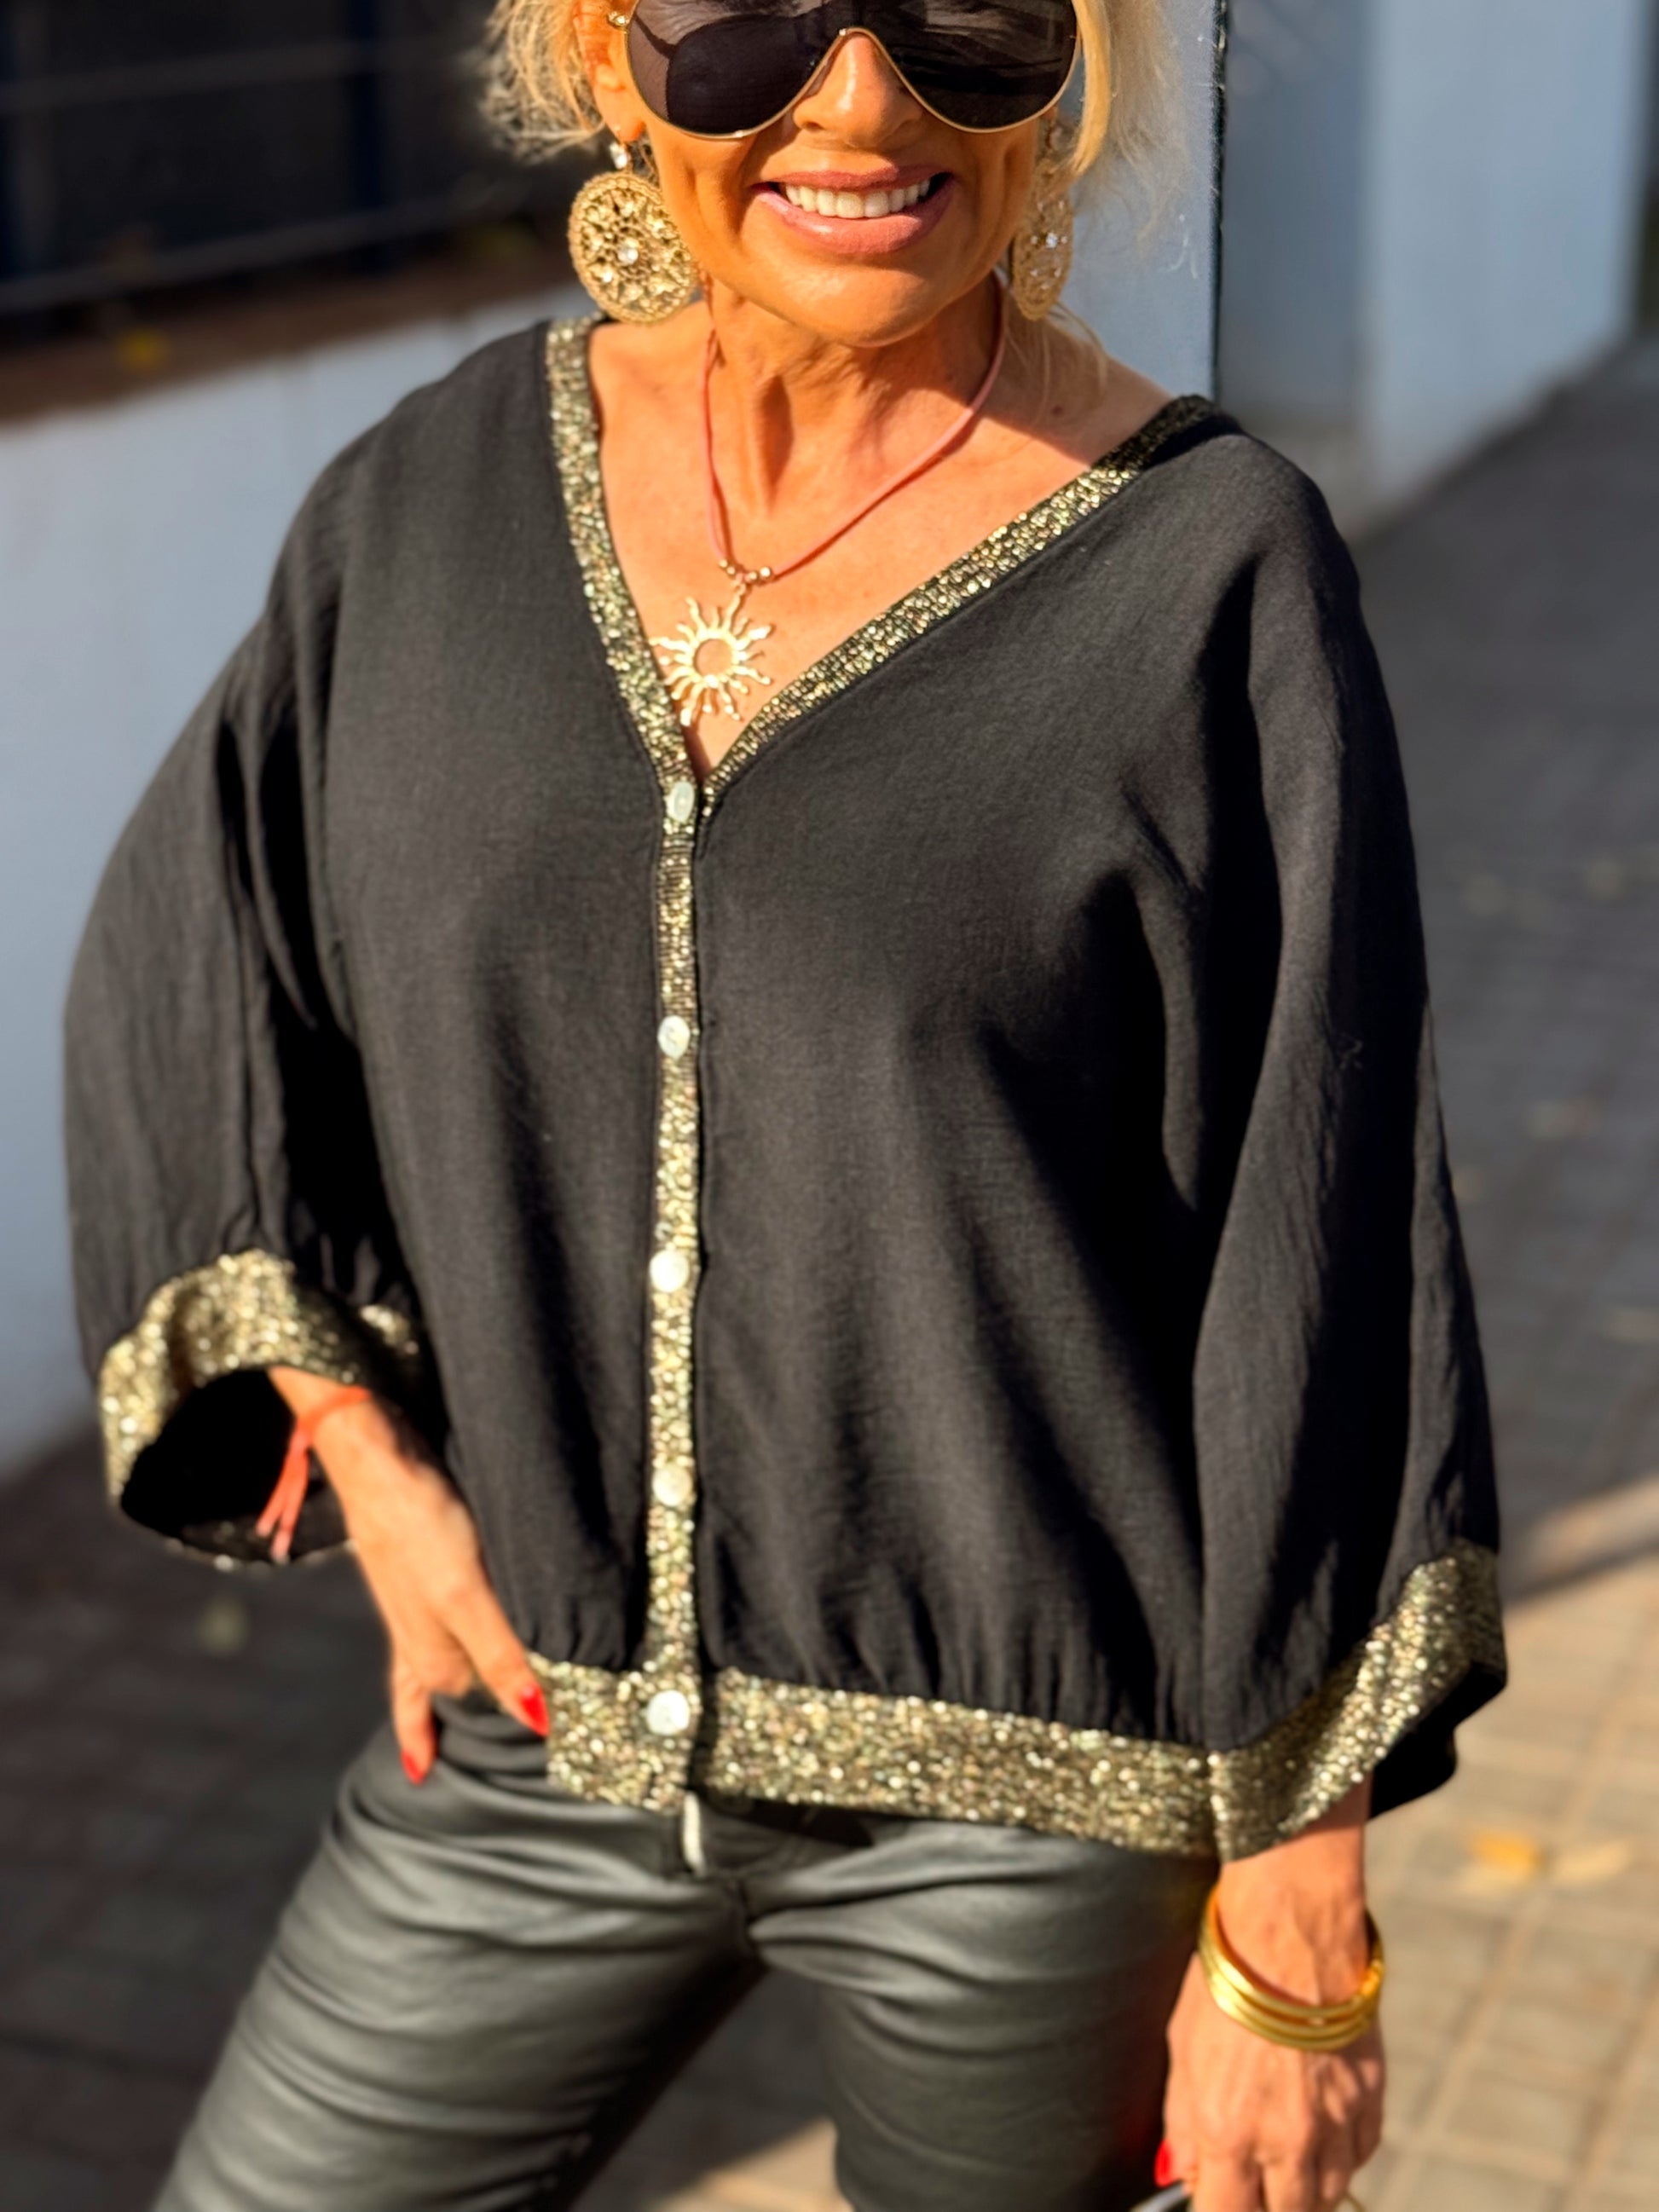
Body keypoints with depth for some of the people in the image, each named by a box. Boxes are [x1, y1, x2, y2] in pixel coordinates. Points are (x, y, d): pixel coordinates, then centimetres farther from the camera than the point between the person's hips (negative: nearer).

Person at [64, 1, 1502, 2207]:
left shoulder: (1213, 570, -14)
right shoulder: (436, 497, -3)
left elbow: (1323, 1271, -11)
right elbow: (188, 969, 11)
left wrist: (1297, 1935, -8)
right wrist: (366, 1455, 2)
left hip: (1034, 1780, -3)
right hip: (547, 1721, 4)